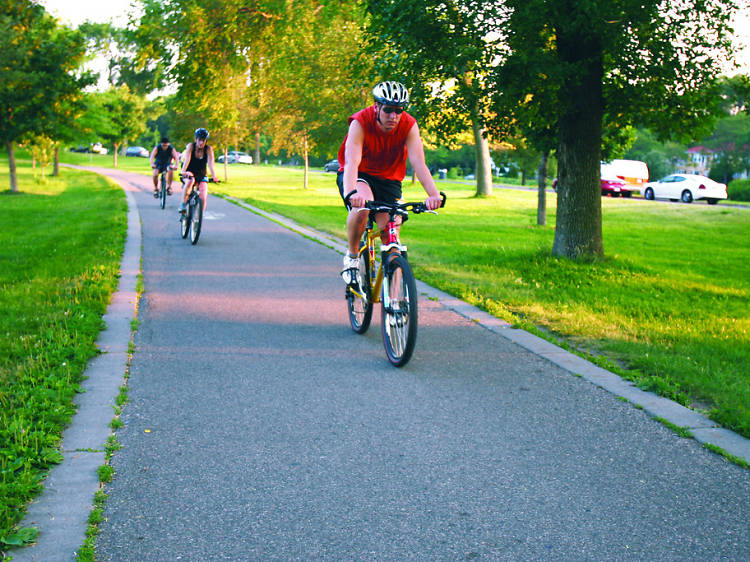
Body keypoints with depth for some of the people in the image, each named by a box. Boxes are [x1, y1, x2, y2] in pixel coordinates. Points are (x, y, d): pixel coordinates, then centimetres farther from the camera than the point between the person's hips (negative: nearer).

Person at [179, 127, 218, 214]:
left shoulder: (208, 149, -13)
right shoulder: (191, 146, -14)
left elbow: (210, 163, -25)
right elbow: (187, 159, -30)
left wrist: (214, 176, -41)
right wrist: (183, 172, -46)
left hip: (201, 176, 1)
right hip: (189, 174, -1)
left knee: (203, 199, -16)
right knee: (190, 181, -37)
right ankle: (183, 205, -26)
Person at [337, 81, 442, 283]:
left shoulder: (409, 126, -21)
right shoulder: (360, 123, -27)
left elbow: (419, 164, -31)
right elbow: (351, 162, -39)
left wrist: (434, 195, -47)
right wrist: (351, 193, -58)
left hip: (389, 179, 3)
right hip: (359, 176, -2)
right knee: (362, 205, -36)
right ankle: (352, 256, -12)